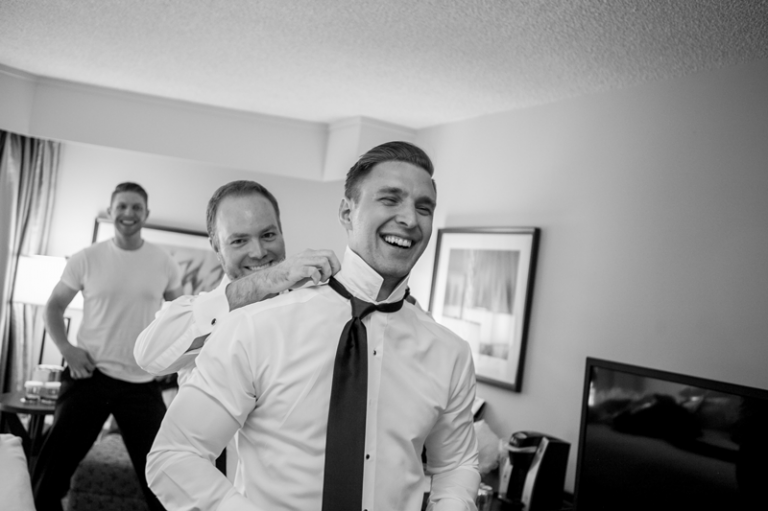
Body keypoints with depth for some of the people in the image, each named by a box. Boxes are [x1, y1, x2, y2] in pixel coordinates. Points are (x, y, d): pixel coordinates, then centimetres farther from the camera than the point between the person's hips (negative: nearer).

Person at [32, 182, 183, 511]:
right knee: (52, 469, 7)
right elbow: (54, 305, 7)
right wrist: (65, 348, -8)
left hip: (143, 382, 1)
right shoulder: (86, 259, -2)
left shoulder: (164, 263, 0)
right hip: (89, 375, 0)